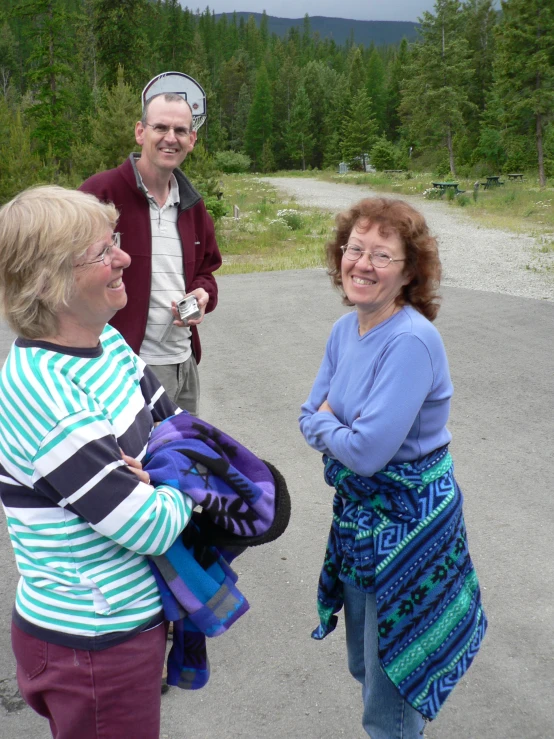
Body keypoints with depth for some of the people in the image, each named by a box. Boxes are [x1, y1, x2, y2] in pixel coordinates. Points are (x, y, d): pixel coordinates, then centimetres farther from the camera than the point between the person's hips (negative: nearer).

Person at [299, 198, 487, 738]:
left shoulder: (411, 342, -26)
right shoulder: (346, 329, 0)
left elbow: (366, 451, -29)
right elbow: (309, 418, 5)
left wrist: (325, 421, -10)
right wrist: (342, 428, -15)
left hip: (408, 525, -8)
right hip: (358, 512, 8)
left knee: (390, 694, 10)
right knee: (364, 667, 25)